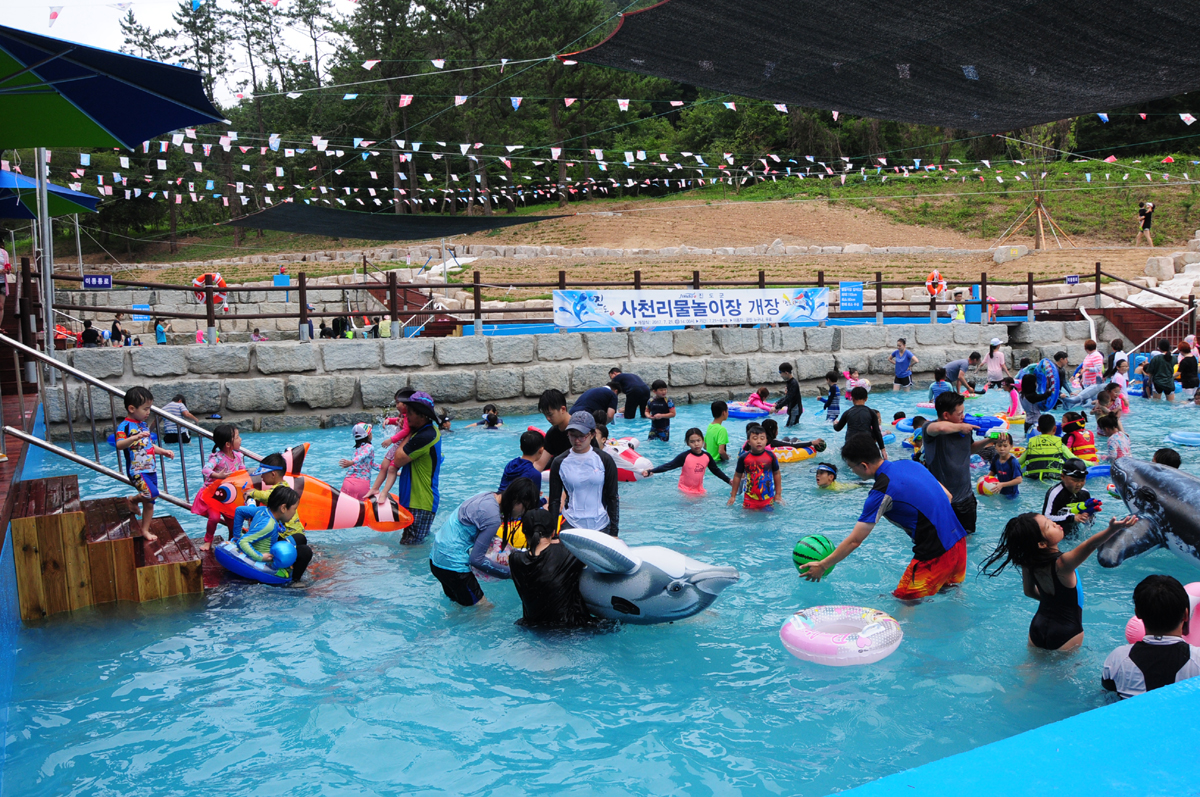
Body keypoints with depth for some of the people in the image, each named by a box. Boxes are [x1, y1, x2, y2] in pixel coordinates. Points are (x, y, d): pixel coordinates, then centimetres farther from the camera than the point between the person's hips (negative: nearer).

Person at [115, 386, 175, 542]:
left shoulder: (144, 425, 13)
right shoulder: (124, 426, -13)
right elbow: (119, 445, -31)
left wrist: (163, 452, 16)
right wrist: (135, 437, -44)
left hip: (150, 470, 8)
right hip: (136, 471, -8)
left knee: (150, 502, 11)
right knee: (153, 493, -24)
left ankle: (145, 530, 24)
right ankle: (133, 500, 6)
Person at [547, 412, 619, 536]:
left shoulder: (605, 460, 0)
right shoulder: (559, 463, 1)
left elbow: (613, 498, 3)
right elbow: (554, 500, 5)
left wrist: (614, 533, 0)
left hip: (601, 526, 0)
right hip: (570, 526, 0)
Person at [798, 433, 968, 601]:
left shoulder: (881, 492, -16)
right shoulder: (910, 464, 6)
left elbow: (854, 541, -12)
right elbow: (947, 496, 14)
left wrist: (822, 566, -3)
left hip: (936, 555, -8)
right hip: (959, 541, 8)